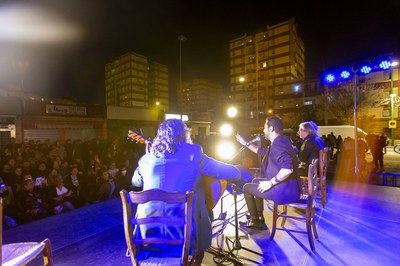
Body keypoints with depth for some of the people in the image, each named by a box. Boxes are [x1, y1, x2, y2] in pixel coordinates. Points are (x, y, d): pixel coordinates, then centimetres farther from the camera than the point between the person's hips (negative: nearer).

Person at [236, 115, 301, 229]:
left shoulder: (278, 143, -24)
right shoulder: (279, 142, 11)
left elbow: (288, 169, -37)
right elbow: (262, 151, 24)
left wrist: (270, 183, -25)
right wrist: (245, 143, 26)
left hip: (285, 191, -10)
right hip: (286, 186, 10)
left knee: (247, 187, 3)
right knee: (255, 181, 27)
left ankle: (255, 221, 20)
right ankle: (259, 217, 34)